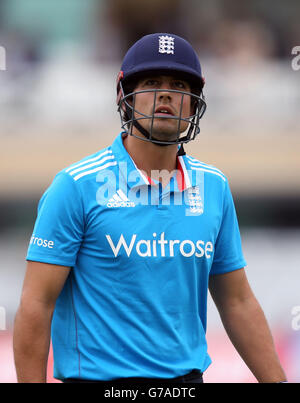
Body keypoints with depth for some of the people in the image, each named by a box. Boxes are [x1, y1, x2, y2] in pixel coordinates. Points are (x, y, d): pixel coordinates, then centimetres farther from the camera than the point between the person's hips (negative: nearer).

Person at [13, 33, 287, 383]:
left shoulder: (213, 187, 7)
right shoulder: (77, 186, -8)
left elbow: (238, 303, 13)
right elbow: (35, 305, -10)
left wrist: (278, 382, 7)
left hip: (188, 375, 5)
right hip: (100, 377, -5)